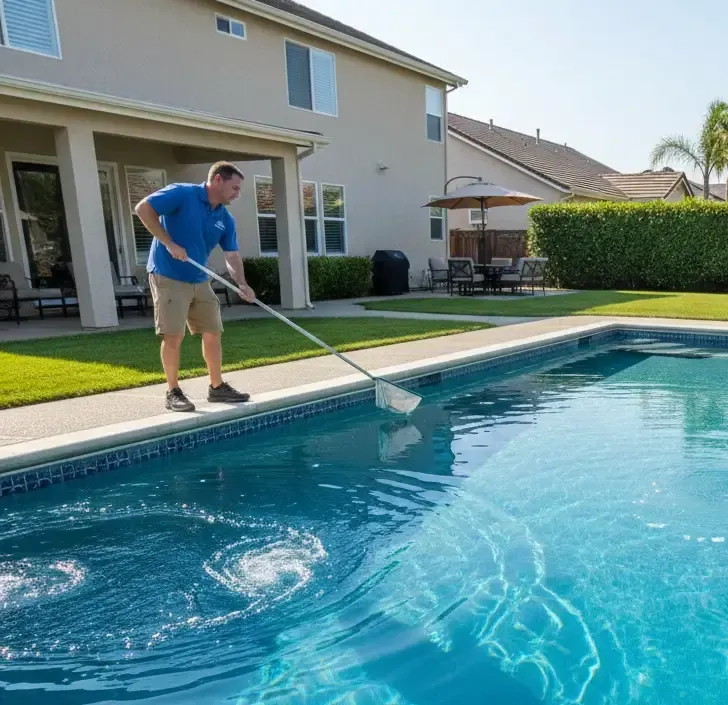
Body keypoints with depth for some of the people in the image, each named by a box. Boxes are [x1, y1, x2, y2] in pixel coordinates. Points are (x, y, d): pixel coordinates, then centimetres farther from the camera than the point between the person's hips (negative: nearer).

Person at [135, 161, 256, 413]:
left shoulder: (226, 219, 6)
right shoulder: (182, 193, -12)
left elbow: (232, 255, 5)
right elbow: (143, 208, -17)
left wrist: (241, 283, -13)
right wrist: (169, 244, -21)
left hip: (199, 281, 7)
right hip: (168, 277, -7)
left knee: (213, 333, 7)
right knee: (173, 336, -6)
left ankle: (217, 387, 19)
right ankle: (173, 392, 8)